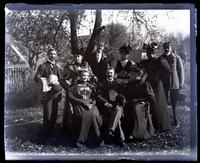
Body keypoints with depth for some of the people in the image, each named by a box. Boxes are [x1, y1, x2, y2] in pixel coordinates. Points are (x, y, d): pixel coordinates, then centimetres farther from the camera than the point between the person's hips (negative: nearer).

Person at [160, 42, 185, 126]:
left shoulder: (177, 58, 0)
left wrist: (181, 83, -3)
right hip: (164, 84, 2)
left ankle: (175, 119, 16)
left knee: (174, 103, 5)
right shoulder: (161, 58, 6)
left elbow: (181, 70, 0)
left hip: (175, 84, -2)